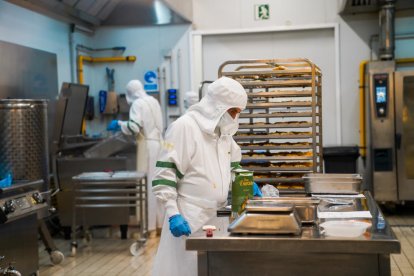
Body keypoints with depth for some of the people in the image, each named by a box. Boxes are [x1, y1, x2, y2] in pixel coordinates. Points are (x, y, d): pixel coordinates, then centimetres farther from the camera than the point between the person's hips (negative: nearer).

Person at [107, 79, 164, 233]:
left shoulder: (137, 104, -11)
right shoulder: (153, 101, 13)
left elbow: (134, 127, -22)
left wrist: (119, 124, -6)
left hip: (147, 145, -8)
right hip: (158, 143, 8)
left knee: (147, 183, -3)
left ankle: (150, 223, 0)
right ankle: (160, 218, 20)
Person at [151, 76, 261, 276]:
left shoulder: (224, 131, 13)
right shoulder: (185, 126, -12)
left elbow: (232, 166, 28)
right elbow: (165, 173, -16)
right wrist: (173, 214, -21)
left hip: (216, 215, 8)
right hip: (188, 218, -7)